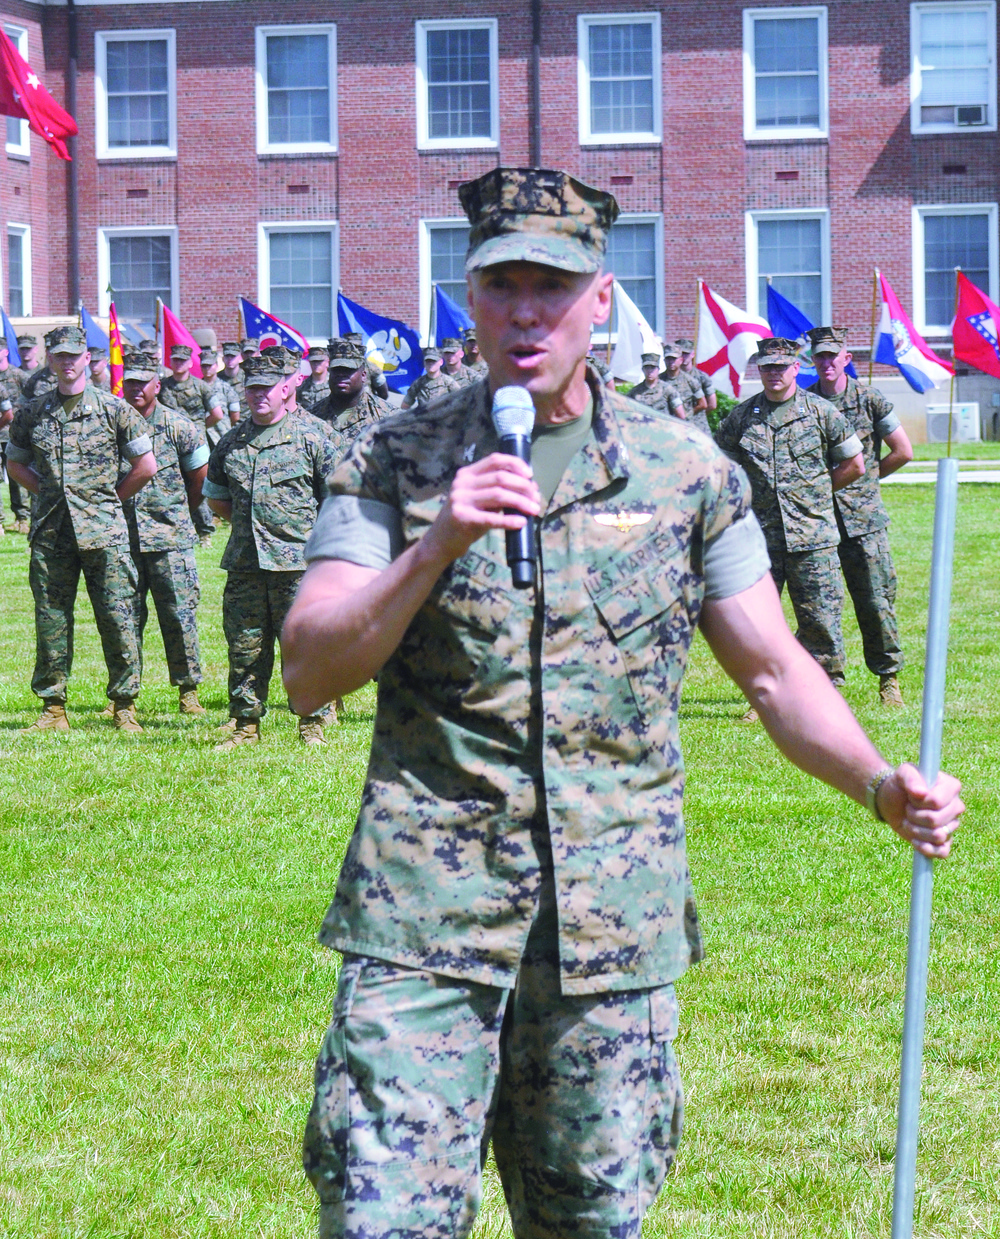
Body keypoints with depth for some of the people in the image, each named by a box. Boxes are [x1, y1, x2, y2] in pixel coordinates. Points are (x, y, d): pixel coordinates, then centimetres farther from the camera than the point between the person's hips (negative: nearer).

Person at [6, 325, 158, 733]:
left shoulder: (114, 409, 1)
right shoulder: (32, 414, 9)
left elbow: (146, 465, 3)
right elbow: (15, 463, 21)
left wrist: (110, 498, 3)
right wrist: (46, 492, 8)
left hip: (103, 532, -3)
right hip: (50, 532, 3)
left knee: (117, 620, -3)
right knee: (50, 622, 5)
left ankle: (125, 706, 6)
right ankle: (53, 708, 13)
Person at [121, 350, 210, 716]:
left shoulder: (179, 427, 0)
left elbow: (200, 476, 10)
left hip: (170, 538, -2)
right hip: (123, 537, 2)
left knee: (179, 614, -2)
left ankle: (188, 689, 7)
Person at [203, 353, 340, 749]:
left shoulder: (310, 436, 0)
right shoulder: (231, 442, 13)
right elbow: (215, 496, 26)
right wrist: (247, 523, 14)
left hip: (296, 561, -4)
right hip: (244, 563, 4)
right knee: (245, 646, 7)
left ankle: (312, 724, 6)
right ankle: (245, 724, 16)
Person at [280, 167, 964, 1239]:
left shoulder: (686, 472, 6)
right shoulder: (395, 463, 3)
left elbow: (774, 671, 9)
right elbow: (308, 673, -5)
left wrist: (883, 785, -8)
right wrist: (437, 544, -18)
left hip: (615, 923, 2)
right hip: (424, 910, -1)